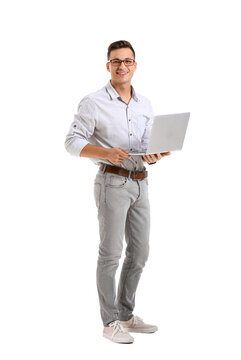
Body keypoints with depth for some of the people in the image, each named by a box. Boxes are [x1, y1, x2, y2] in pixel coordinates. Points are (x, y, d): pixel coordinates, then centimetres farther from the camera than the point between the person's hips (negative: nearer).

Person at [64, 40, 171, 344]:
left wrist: (152, 156, -10)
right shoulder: (93, 103, -6)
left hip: (140, 183, 7)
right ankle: (110, 322, 8)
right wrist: (107, 153, -24)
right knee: (111, 253, -2)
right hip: (112, 182, -7)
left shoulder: (144, 105, 12)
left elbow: (148, 144, 13)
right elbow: (72, 142, -9)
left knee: (139, 253, 12)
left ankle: (126, 315, 25)